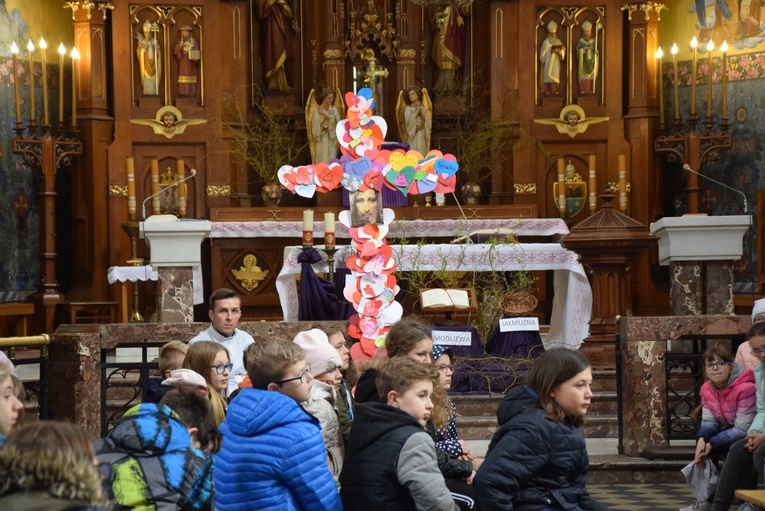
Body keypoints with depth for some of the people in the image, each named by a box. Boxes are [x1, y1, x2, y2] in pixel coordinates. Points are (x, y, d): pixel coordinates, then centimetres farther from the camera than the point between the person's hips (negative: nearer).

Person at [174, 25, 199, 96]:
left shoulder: (193, 40, 7)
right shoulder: (180, 41, 9)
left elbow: (196, 51, 4)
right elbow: (176, 51, 3)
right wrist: (180, 47, -16)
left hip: (190, 61, 0)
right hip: (183, 61, 0)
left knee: (191, 75, -5)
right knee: (183, 74, -6)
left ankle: (191, 92, -5)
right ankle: (183, 92, -8)